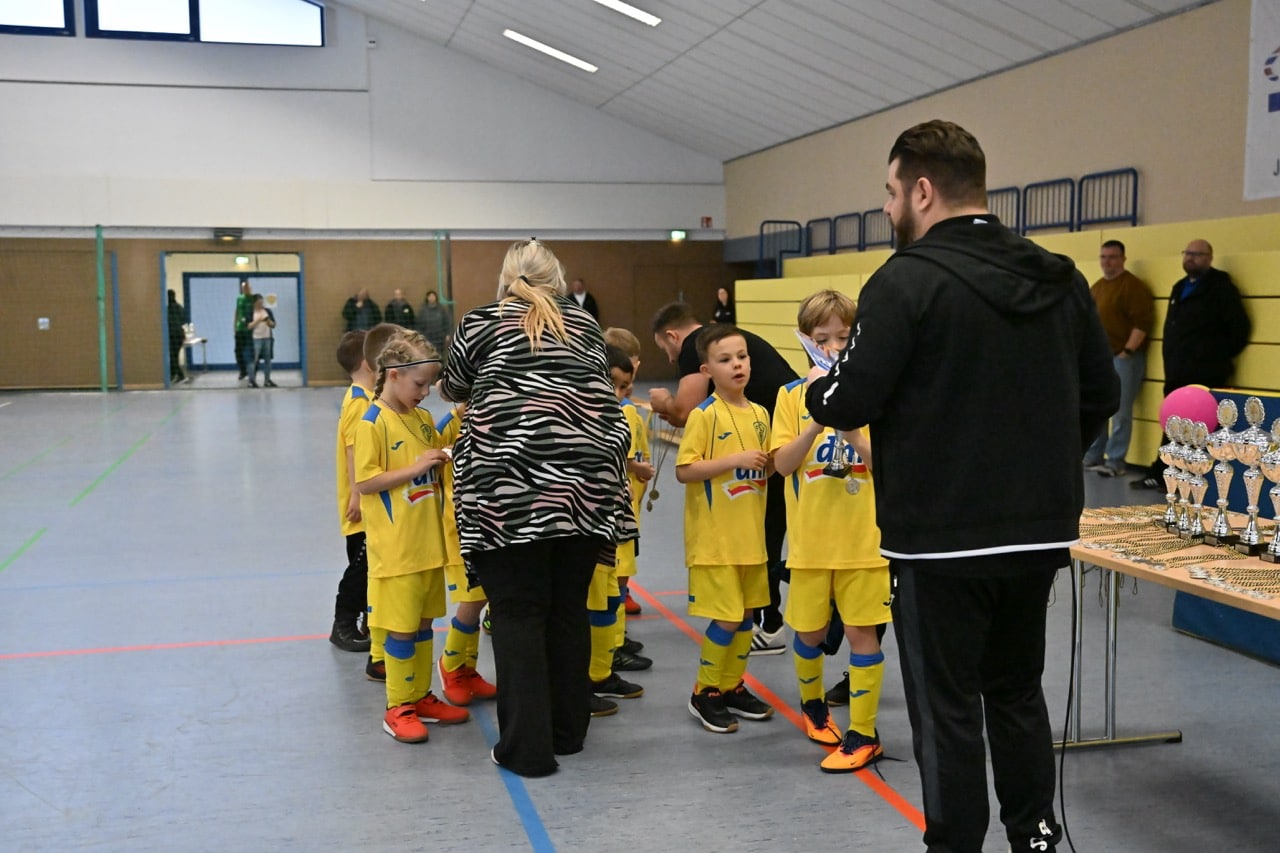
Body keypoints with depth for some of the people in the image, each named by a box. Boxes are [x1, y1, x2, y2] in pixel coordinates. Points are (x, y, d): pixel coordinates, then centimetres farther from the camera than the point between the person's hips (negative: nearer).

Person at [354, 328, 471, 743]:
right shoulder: (373, 422, -12)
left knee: (423, 622, 15)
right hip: (395, 548, -7)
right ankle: (398, 708, 13)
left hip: (428, 543, 7)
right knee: (401, 627, 1)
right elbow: (364, 481, -16)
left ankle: (421, 697, 27)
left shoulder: (422, 418, 9)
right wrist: (416, 468, -20)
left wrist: (443, 459, 2)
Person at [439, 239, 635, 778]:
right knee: (569, 612, 13)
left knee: (518, 615, 3)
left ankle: (527, 746, 5)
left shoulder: (480, 324, 7)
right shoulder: (585, 324, 15)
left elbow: (454, 389, 22)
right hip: (585, 486, 4)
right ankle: (568, 731, 25)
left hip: (511, 491, -3)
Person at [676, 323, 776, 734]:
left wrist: (769, 464, -3)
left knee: (746, 615, 13)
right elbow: (683, 470, -17)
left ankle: (733, 687, 27)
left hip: (750, 535, 7)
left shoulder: (760, 414, 8)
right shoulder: (704, 415, -11)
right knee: (725, 619, -5)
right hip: (713, 537, -7)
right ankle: (705, 694, 12)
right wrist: (735, 460, -21)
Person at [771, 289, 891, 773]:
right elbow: (783, 463, -8)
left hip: (863, 537, -1)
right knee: (810, 631, 12)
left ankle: (863, 734, 12)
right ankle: (812, 703, 39)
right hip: (810, 538, 1)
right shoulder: (792, 395, 1)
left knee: (861, 631, 1)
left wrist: (853, 430, -24)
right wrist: (817, 423, -22)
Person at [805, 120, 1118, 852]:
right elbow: (1102, 395, 10)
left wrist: (816, 388, 5)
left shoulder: (907, 280, -14)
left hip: (941, 538, -6)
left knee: (946, 708, 7)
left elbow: (851, 406, -17)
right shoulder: (1062, 279, 5)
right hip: (1040, 531, 7)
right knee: (1017, 689, 23)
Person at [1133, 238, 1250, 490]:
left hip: (1205, 374, -8)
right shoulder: (1180, 287, 17)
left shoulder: (1221, 288, -7)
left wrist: (1223, 357, -3)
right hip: (1177, 372, 8)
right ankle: (1160, 475, 18)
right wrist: (1170, 352, 15)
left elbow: (1240, 326, -10)